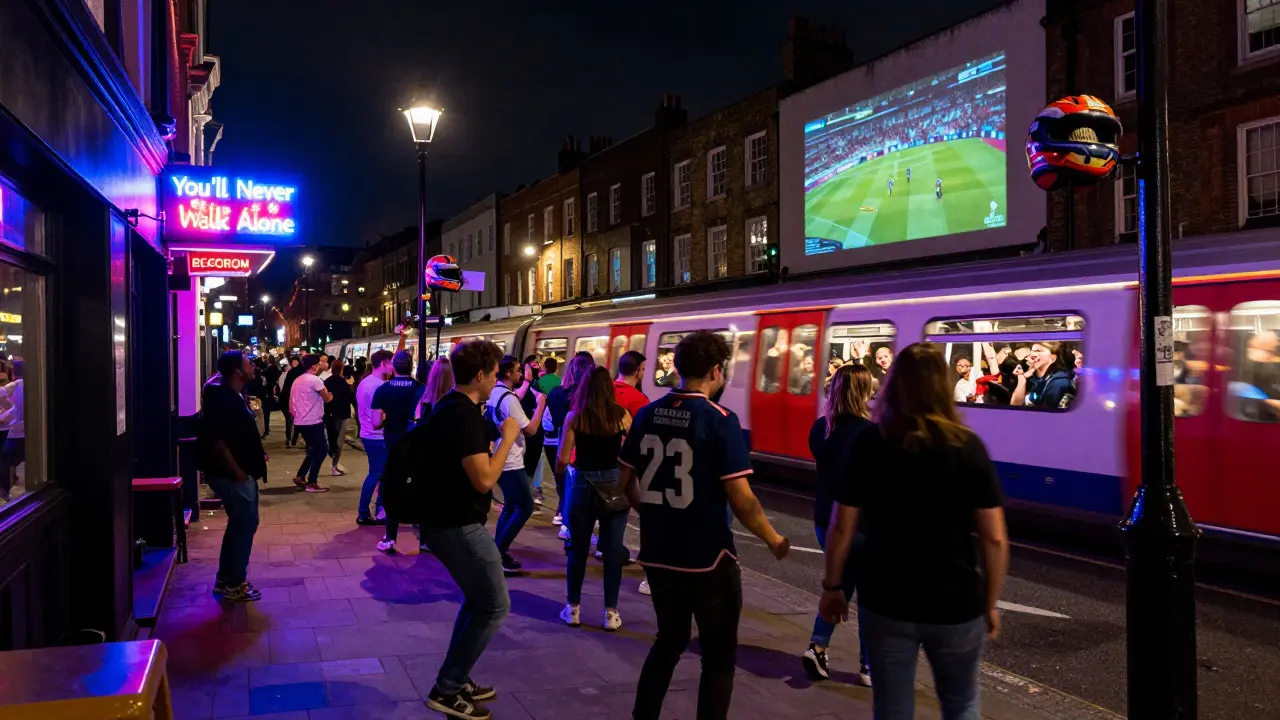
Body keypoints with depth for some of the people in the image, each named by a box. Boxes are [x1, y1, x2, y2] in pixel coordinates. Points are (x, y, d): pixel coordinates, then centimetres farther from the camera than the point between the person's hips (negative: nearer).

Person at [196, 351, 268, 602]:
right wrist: (237, 471, -21)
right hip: (232, 474, -10)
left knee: (239, 524, 16)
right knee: (245, 524, -3)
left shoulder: (232, 396, 11)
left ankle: (226, 579, 27)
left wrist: (257, 454, 12)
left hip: (239, 472, 10)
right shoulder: (222, 399, -20)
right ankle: (234, 584, 8)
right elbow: (215, 440, -25)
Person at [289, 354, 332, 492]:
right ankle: (312, 483, 0)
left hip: (300, 422, 9)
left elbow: (291, 405, 16)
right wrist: (331, 395, 15)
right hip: (313, 422, -9)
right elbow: (327, 399, -7)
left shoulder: (297, 381, 13)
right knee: (321, 450, 0)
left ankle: (300, 477, 18)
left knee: (314, 450, 19)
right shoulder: (315, 380, -15)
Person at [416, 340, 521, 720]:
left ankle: (456, 679, 28)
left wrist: (498, 436, 14)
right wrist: (508, 436, -15)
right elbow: (484, 479, -25)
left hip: (445, 520, 10)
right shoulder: (464, 414, -23)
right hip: (457, 525, -10)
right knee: (495, 605, 0)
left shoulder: (449, 406, 10)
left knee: (478, 600, 21)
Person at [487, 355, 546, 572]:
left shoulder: (494, 394, 7)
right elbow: (530, 429, -22)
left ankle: (497, 548, 21)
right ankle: (499, 552, -3)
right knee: (525, 507, -4)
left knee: (510, 505, 19)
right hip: (510, 462, -10)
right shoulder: (508, 398, -21)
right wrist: (540, 405, -12)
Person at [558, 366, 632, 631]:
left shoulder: (574, 417, -7)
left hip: (583, 486, 0)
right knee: (613, 550, 8)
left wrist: (559, 469, 14)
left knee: (578, 550, 13)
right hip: (615, 486, 1)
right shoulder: (622, 416, -5)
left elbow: (562, 460, -8)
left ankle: (574, 609, 21)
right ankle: (611, 613, 13)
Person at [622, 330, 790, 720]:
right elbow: (740, 499, -18)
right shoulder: (721, 420, -15)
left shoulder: (647, 414, 2)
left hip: (658, 552, 6)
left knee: (669, 640, 24)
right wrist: (774, 540, -3)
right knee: (719, 654, 11)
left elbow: (626, 481, 10)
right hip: (707, 557, -6)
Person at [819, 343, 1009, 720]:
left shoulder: (867, 444, -6)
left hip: (885, 601, 0)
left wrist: (832, 586, 8)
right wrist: (990, 602, 5)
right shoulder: (969, 447, -7)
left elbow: (842, 528, -5)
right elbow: (994, 538, -7)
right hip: (956, 603, 0)